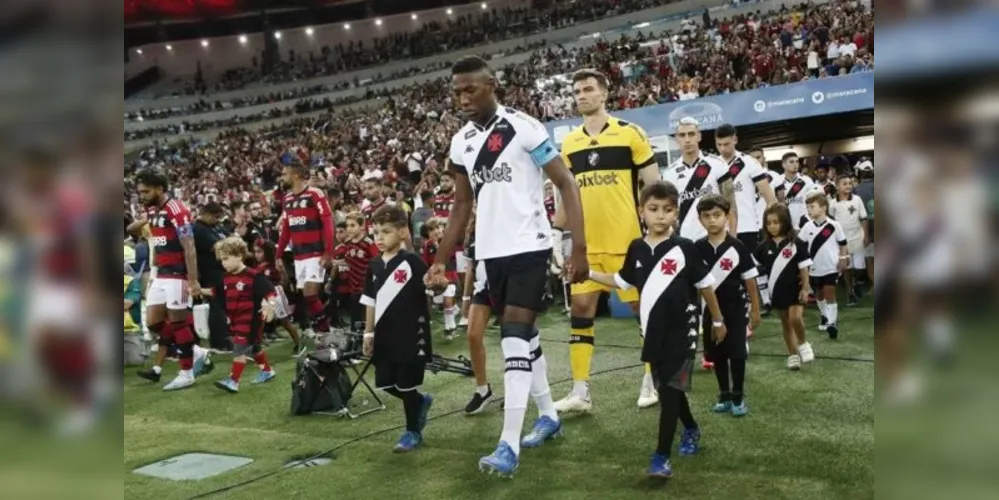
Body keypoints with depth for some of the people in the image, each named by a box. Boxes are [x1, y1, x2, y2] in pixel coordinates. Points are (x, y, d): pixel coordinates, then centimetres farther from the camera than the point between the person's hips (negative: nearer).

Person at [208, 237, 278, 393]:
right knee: (254, 347, 19)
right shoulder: (227, 278, 8)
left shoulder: (254, 276, -17)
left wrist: (270, 305, -36)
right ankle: (267, 371, 36)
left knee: (240, 348, -12)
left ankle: (233, 380, -10)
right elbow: (216, 292, 22)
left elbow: (270, 291, -21)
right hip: (236, 321, 8)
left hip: (250, 320, -8)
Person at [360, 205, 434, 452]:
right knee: (385, 383, 10)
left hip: (411, 335, -6)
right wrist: (369, 332, 12)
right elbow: (370, 301, 12)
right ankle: (421, 401, 36)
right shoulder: (375, 265, 6)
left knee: (407, 384, 3)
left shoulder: (413, 261, -10)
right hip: (385, 336, 6)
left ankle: (413, 431, 21)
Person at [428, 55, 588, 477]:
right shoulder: (460, 142, 7)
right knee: (523, 337, 16)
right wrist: (441, 259, 12)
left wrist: (579, 247, -18)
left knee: (515, 339, -11)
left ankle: (508, 446, -7)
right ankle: (548, 415, 32)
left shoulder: (524, 128, -12)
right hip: (491, 251, 7)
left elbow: (566, 184, -12)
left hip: (528, 247, -7)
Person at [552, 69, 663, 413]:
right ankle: (580, 392, 9)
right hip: (587, 244, 4)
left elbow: (653, 186, -2)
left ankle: (652, 381, 23)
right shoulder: (569, 142, 9)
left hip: (628, 241, -4)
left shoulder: (630, 133, -4)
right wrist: (557, 235, 11)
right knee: (580, 310, 2)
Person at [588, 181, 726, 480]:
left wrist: (718, 320, 8)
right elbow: (622, 281, 16)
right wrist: (588, 273, 8)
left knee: (670, 391, -8)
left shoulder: (685, 248, -10)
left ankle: (662, 457, -7)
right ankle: (691, 430, 43)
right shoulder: (636, 249, 3)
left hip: (682, 330, -5)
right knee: (668, 388, 17)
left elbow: (705, 285, 0)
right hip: (653, 332, 5)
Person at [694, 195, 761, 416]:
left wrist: (755, 310, -2)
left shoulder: (737, 246, -10)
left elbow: (750, 280, -4)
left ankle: (738, 397, 17)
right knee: (717, 355, 12)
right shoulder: (698, 248, -2)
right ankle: (724, 395, 26)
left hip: (735, 309, -3)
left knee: (737, 354, 2)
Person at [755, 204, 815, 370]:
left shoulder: (796, 244, -10)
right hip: (777, 290, 4)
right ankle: (793, 355, 23)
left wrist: (805, 288, -10)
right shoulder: (765, 246, 0)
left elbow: (804, 268, -8)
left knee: (795, 318, -19)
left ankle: (803, 343, 9)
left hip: (794, 288, -4)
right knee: (785, 324, 12)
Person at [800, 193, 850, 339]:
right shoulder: (808, 226, -3)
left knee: (829, 294, -8)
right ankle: (825, 317, 39)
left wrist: (843, 259, -3)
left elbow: (843, 243, 0)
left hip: (831, 267, -4)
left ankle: (832, 322, -6)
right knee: (819, 294, 19)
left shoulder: (834, 225, -11)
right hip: (815, 268, 5)